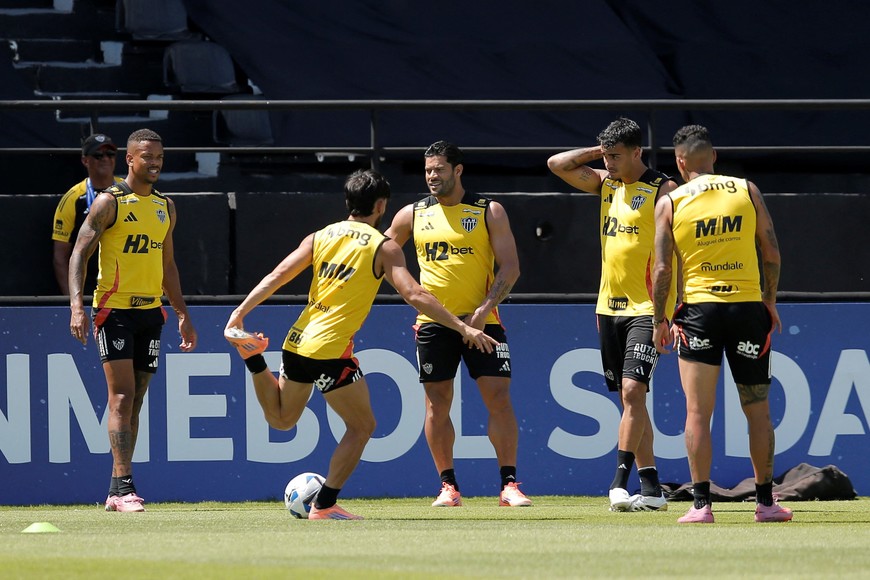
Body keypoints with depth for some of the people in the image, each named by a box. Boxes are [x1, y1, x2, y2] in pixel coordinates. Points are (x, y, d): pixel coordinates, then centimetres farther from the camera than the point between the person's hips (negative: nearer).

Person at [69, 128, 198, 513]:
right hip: (114, 308, -6)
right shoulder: (110, 202, -6)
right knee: (121, 396, -13)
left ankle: (116, 492, 9)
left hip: (150, 311, 6)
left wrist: (182, 314, 18)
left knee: (134, 400, 6)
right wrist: (77, 306, -20)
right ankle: (124, 486, -17)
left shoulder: (165, 207, 14)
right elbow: (79, 254, -9)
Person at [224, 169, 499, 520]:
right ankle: (324, 506, 4)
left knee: (281, 419, 28)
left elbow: (277, 276, 5)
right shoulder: (384, 247, -4)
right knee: (362, 426, 10)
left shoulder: (320, 237, 11)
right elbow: (414, 295, -13)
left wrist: (240, 313, 6)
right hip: (331, 350, -6)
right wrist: (463, 329, -12)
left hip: (297, 342, 6)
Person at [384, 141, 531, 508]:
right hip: (433, 322, 2)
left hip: (481, 321, -2)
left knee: (499, 398, -8)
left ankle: (509, 485, -4)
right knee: (437, 405, 1)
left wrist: (484, 309, -14)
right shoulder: (412, 215, 9)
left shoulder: (489, 212, 2)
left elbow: (510, 267, -3)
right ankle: (448, 487, 8)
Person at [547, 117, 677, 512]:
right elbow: (557, 164, 15)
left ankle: (620, 480, -19)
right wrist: (599, 151, 6)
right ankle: (650, 489, 9)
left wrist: (672, 309, -16)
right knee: (629, 398, 6)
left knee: (632, 390, -17)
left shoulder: (662, 190, -7)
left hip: (646, 309, -7)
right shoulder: (606, 184, 12)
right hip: (610, 308, 7)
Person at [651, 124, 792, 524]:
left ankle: (701, 504, -8)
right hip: (749, 306, 1)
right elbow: (772, 254, 4)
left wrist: (659, 321, 6)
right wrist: (770, 300, 17)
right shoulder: (747, 191, 4)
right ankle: (766, 502, 14)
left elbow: (662, 269, -4)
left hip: (699, 310, -1)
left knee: (698, 411, -1)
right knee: (757, 410, 10)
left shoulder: (670, 203, 0)